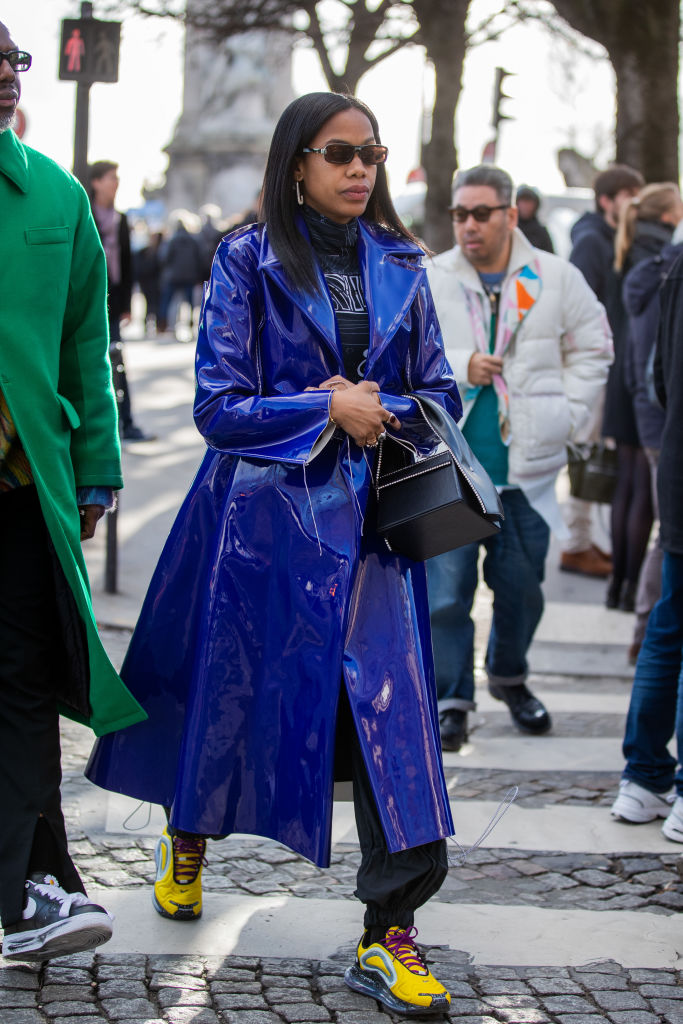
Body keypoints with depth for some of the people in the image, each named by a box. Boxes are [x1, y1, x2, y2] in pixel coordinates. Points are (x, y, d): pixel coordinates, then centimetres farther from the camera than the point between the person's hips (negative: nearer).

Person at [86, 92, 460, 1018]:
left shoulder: (400, 265, 7)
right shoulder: (249, 261, -3)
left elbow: (442, 396, 10)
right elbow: (220, 406, -7)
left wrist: (376, 412, -8)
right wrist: (325, 410, -15)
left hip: (366, 518, 2)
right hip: (261, 512, -2)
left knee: (391, 708, -9)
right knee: (227, 688, 12)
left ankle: (388, 935, -5)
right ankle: (186, 839, 43)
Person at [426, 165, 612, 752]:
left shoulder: (555, 279, 3)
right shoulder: (427, 281, 0)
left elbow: (592, 347, 13)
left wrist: (568, 416, 3)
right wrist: (458, 368, -16)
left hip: (526, 467, 1)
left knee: (522, 586, 12)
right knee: (446, 589, -4)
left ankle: (509, 676, 36)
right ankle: (451, 698, 8)